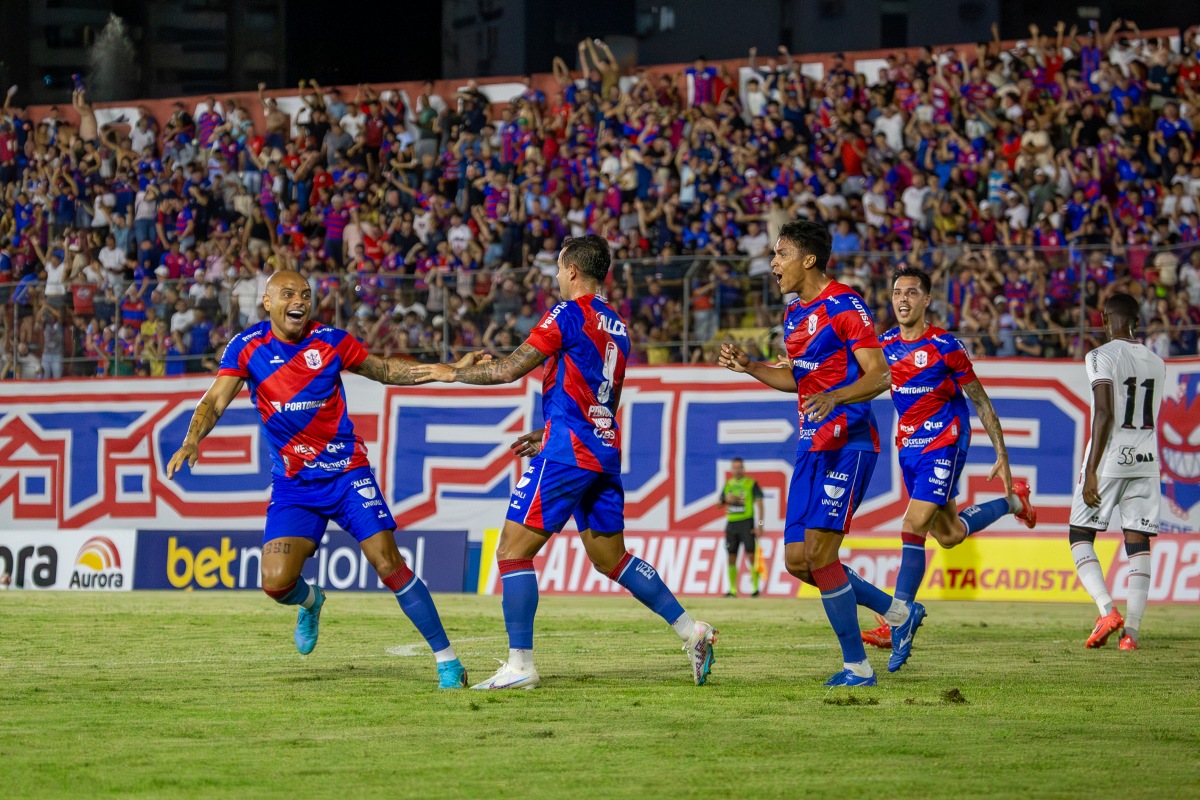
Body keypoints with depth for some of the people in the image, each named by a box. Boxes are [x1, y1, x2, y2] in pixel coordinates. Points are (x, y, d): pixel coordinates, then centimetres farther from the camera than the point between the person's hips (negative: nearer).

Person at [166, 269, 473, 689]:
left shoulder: (330, 341, -3)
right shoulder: (247, 347, -3)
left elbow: (385, 370, 11)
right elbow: (215, 401, -10)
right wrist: (191, 441, -31)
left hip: (346, 472, -1)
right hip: (293, 484, 1)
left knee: (388, 563, -13)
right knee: (276, 582, -13)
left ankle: (447, 661, -5)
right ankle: (310, 601, 27)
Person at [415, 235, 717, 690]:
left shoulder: (568, 314, -9)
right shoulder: (616, 326, 16)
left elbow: (509, 370, -9)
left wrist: (454, 374, 4)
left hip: (567, 453, -8)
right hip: (605, 452, 8)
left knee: (513, 550, -5)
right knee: (611, 557, 17)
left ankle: (519, 665, -9)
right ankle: (691, 630, 11)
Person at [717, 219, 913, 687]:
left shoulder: (845, 306, -12)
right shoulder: (794, 315, 15)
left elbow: (879, 375, -16)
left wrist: (834, 398, -32)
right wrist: (748, 367, 12)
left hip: (847, 444, -9)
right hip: (812, 445, 9)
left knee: (819, 556, -14)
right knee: (797, 561, 6)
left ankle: (857, 666, -5)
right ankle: (899, 612, 21)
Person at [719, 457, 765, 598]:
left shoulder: (752, 483, 1)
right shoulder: (728, 485, 15)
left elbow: (759, 503, -5)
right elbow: (720, 503, 19)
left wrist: (760, 524, -14)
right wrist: (727, 499, -5)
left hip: (747, 523, -5)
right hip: (731, 523, 5)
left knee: (751, 555, -10)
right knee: (731, 557, 4)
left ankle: (755, 587, -6)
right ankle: (732, 590, 8)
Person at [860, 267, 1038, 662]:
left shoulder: (945, 346, -12)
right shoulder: (885, 345, 3)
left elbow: (980, 402, -5)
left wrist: (1002, 455, -5)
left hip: (944, 444, -7)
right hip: (908, 448, 7)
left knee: (914, 528, -17)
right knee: (949, 534, 16)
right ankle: (1013, 502, 43)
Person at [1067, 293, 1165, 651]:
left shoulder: (1103, 356, -10)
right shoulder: (1156, 362, 11)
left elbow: (1105, 414, -17)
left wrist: (1091, 471, -17)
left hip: (1110, 459, -5)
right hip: (1146, 460, 5)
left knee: (1081, 536, 6)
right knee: (1138, 543, 4)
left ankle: (1108, 610, -12)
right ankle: (1131, 628, -5)